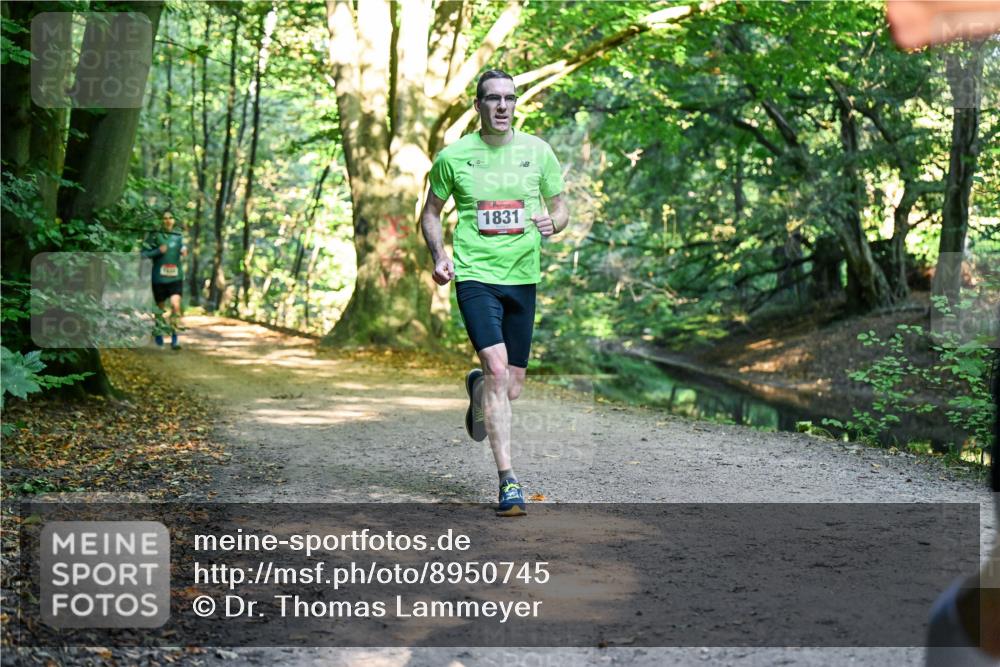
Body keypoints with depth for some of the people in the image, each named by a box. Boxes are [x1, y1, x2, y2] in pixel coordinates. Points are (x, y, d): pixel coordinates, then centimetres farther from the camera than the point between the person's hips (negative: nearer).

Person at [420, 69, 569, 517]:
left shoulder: (537, 151, 5)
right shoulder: (453, 156, 1)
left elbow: (560, 207, 15)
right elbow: (430, 213, 13)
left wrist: (552, 222, -9)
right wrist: (438, 255, -4)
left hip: (523, 277, 3)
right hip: (475, 275, -3)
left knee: (512, 388, 8)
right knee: (497, 368, -19)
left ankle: (477, 390, 47)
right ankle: (508, 480, -13)